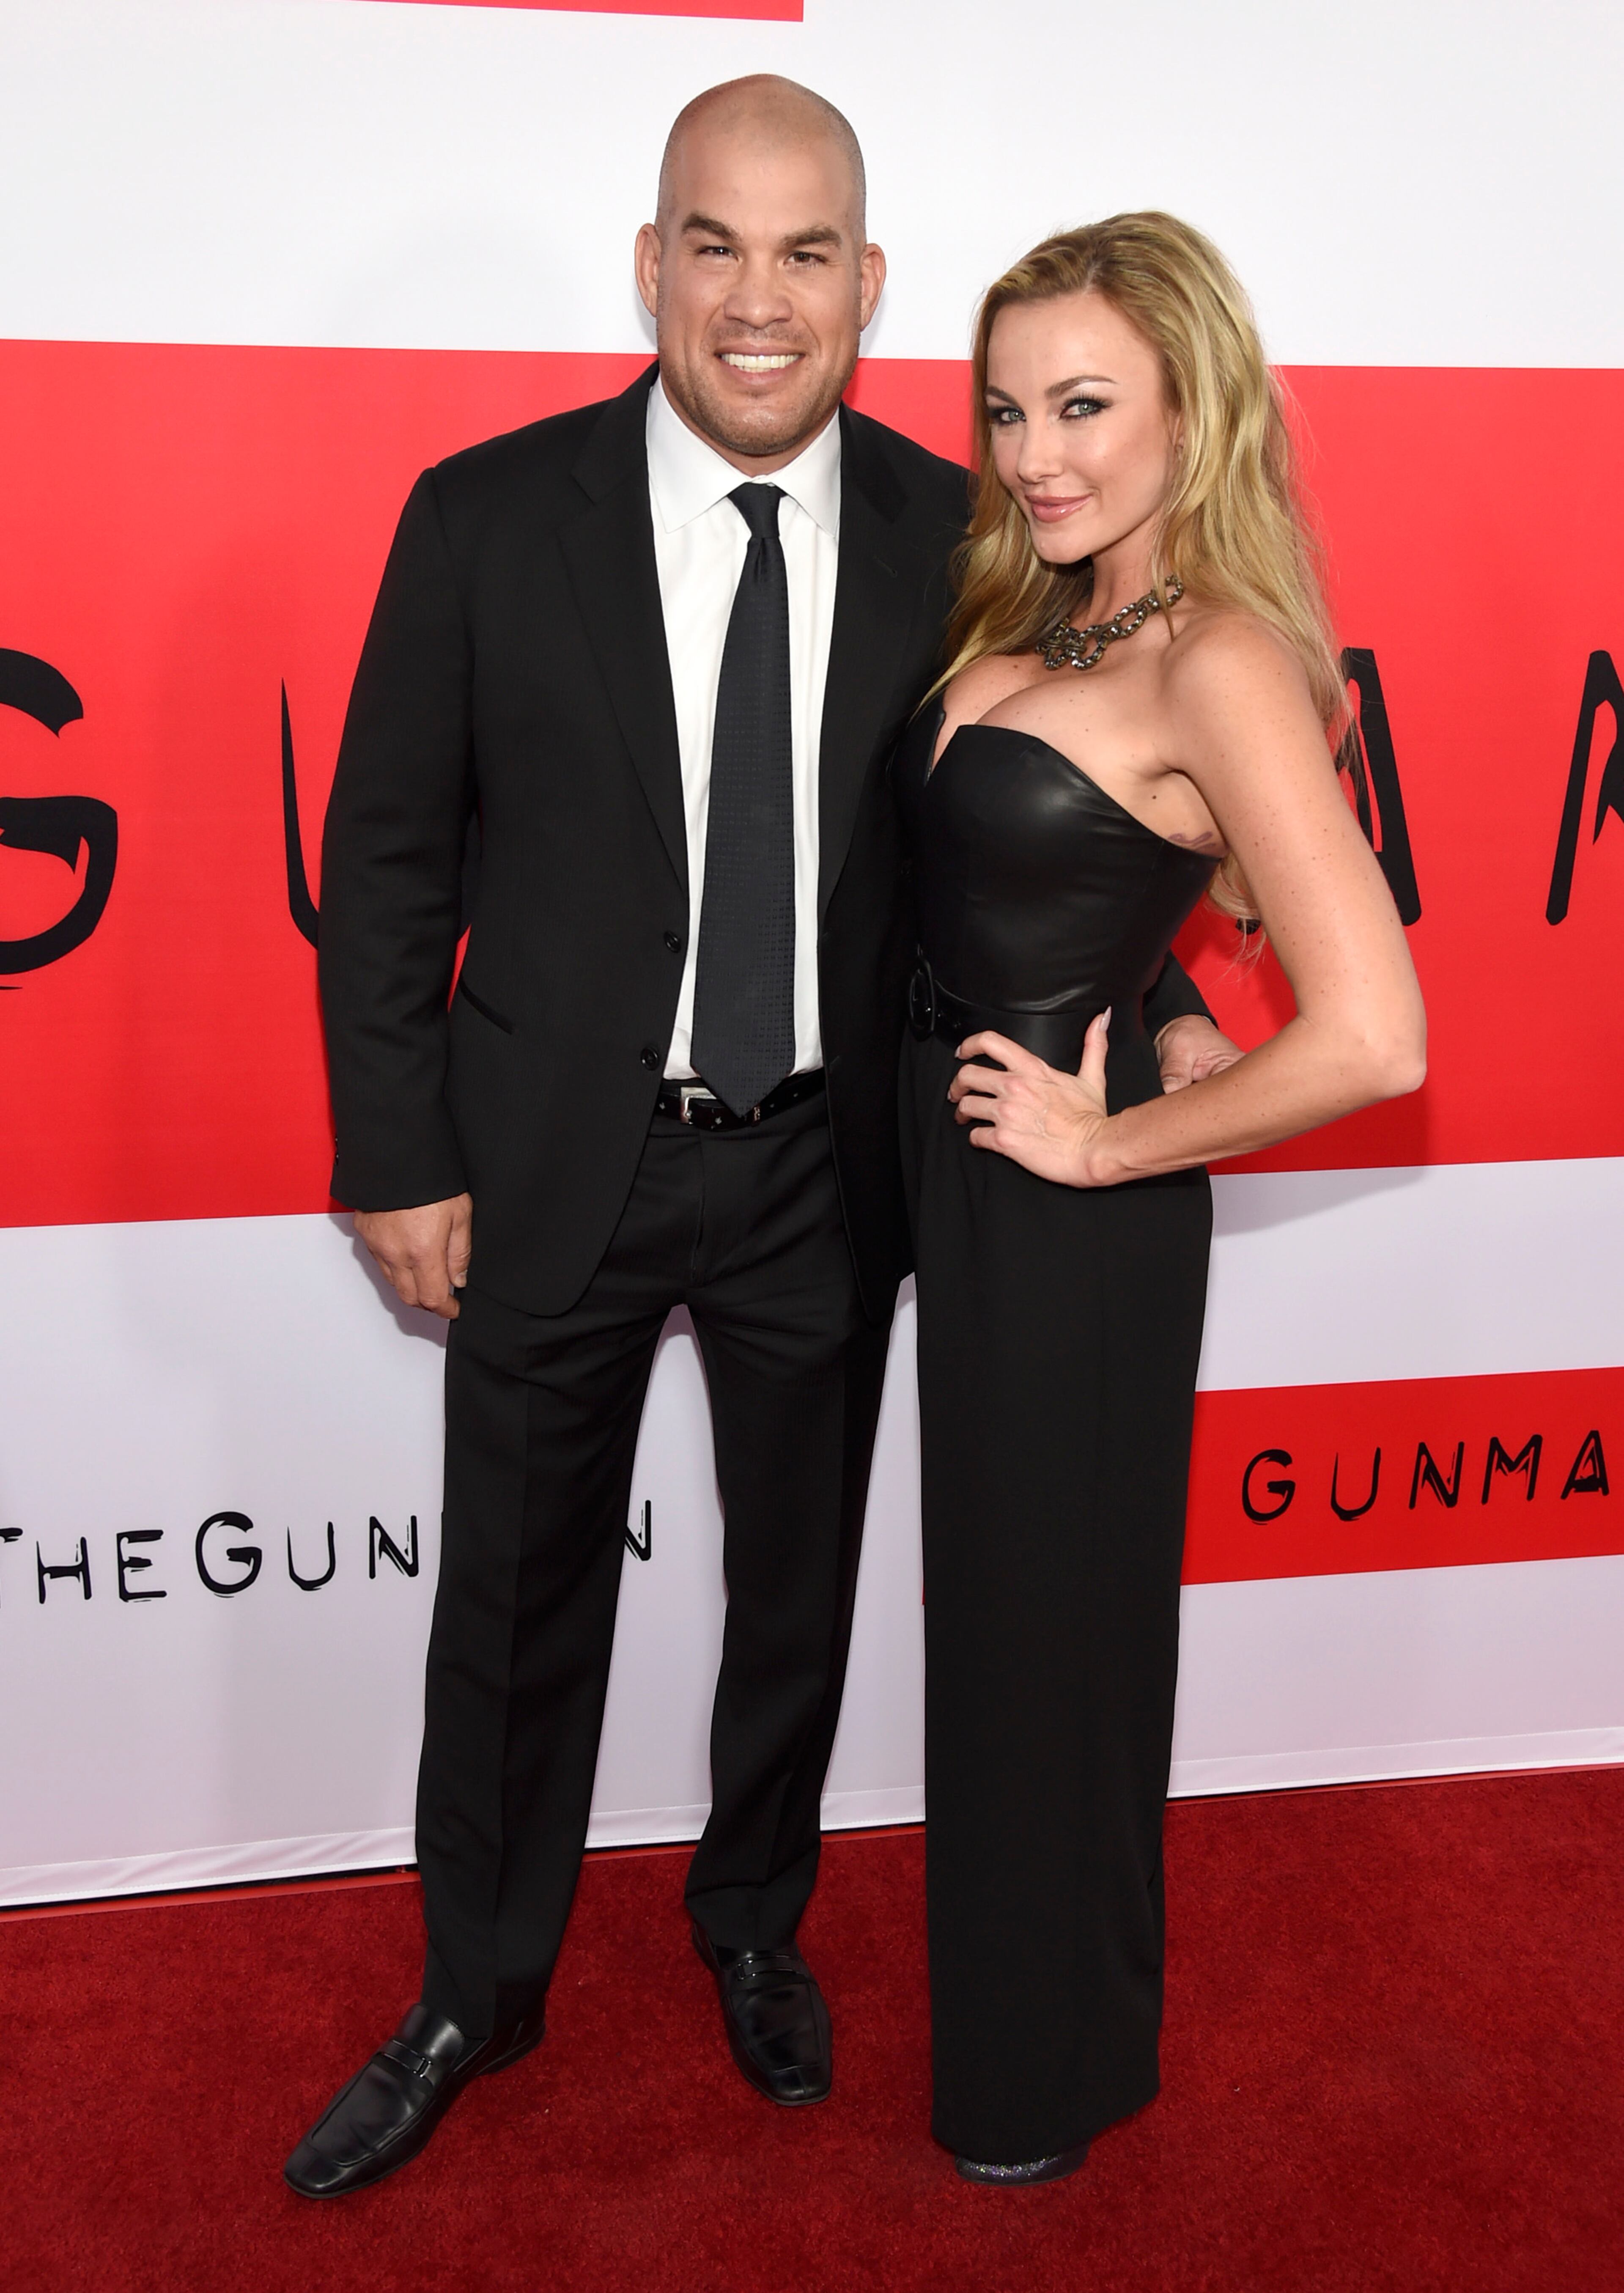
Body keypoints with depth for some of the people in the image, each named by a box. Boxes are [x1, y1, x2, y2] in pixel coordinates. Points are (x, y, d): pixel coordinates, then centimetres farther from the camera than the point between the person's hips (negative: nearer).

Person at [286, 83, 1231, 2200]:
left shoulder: (954, 535, -4)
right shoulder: (490, 517, -8)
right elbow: (389, 855, -4)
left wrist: (1149, 1003, -8)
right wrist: (398, 1159, -6)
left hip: (826, 1170, 2)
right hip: (555, 1168, -1)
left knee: (798, 1588, 19)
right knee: (515, 1604, 14)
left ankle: (755, 1926, 46)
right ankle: (478, 1997, 38)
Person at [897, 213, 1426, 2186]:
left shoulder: (1221, 660, -21)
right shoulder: (1039, 617, 5)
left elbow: (1371, 1038, -28)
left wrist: (1112, 1142, -18)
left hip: (1067, 1218, -8)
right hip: (959, 1182, 8)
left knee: (1053, 1626, 10)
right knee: (994, 1601, 22)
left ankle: (1057, 2076, 36)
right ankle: (1006, 2008, 45)